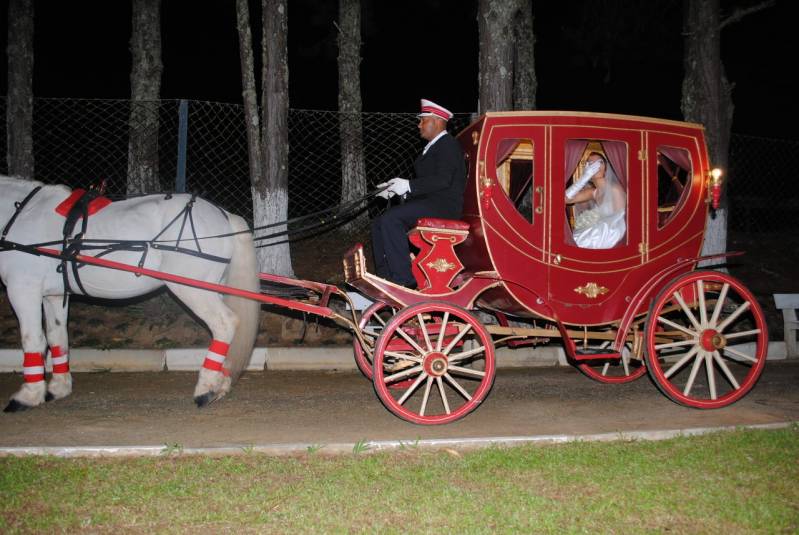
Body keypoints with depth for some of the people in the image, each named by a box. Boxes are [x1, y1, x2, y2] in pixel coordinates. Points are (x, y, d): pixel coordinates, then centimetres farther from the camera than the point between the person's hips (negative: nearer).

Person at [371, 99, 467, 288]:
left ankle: (404, 278, -25)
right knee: (379, 224, 1)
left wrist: (408, 186, -23)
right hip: (427, 202, 10)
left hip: (444, 205, -10)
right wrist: (395, 187, 6)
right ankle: (385, 277, 0)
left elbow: (442, 180, -23)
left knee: (391, 218, -27)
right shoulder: (431, 147, 21)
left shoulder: (448, 145, -10)